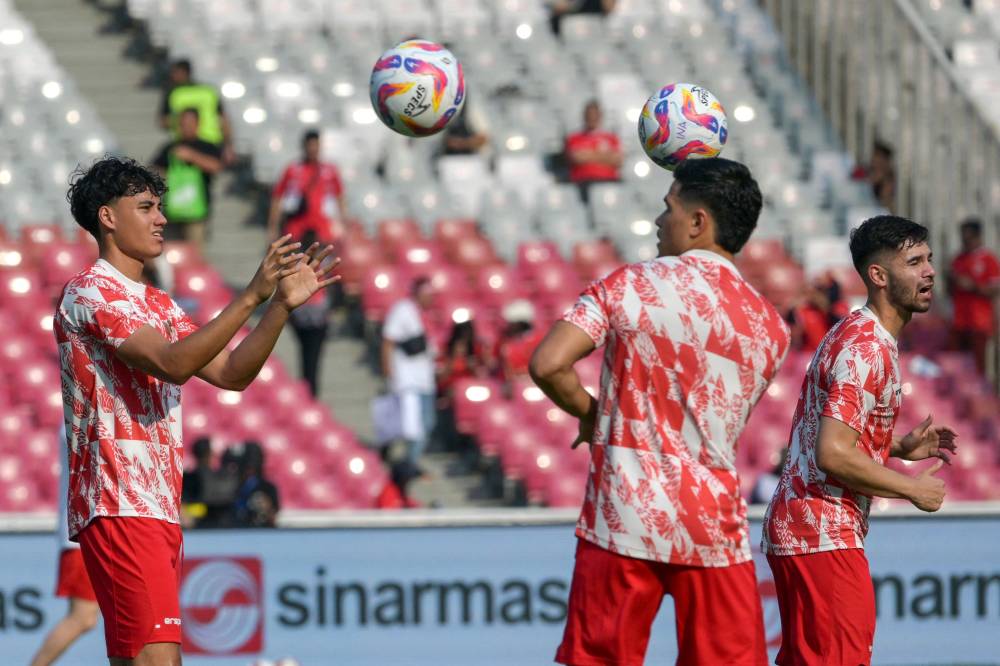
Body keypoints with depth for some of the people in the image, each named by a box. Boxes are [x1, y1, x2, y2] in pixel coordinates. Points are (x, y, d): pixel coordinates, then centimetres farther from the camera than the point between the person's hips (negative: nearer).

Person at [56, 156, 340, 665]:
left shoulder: (160, 306, 21)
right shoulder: (89, 293, -8)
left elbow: (231, 374, 15)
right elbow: (172, 364, -20)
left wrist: (283, 304, 4)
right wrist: (251, 297, -22)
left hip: (158, 505, 10)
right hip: (119, 505, -10)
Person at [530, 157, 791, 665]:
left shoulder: (633, 286, -4)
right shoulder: (770, 327, 6)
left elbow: (548, 365, -12)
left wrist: (590, 413, 5)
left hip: (623, 521, -2)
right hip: (715, 524, 2)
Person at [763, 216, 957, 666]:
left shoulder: (856, 337, 17)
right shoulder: (867, 350, -17)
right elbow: (833, 455, -25)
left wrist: (900, 448, 15)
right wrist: (912, 489, -14)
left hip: (795, 527, 11)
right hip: (823, 534, -11)